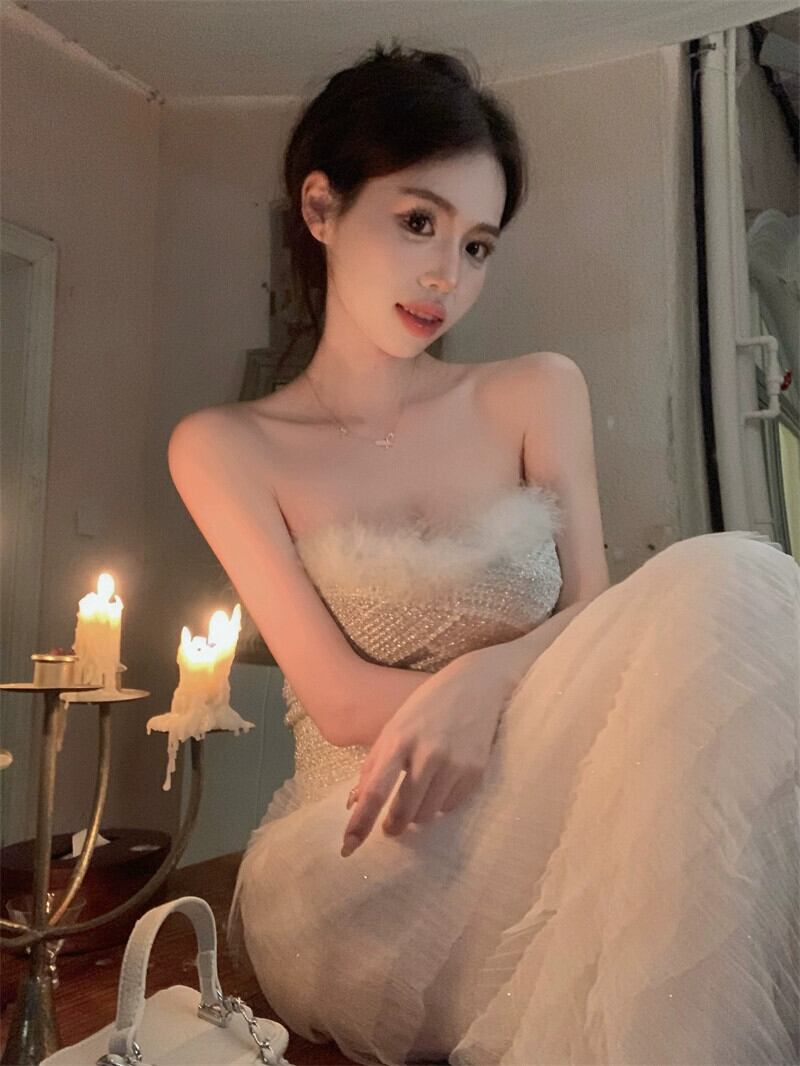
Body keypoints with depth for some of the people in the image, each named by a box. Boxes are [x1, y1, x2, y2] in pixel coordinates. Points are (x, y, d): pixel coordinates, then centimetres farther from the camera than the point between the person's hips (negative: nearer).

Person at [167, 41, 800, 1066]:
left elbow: (593, 615, 2)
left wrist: (482, 681, -21)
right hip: (357, 856, -3)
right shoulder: (225, 448, 1)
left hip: (532, 809, 4)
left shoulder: (539, 393, 8)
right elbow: (341, 702, -6)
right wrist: (562, 697, -16)